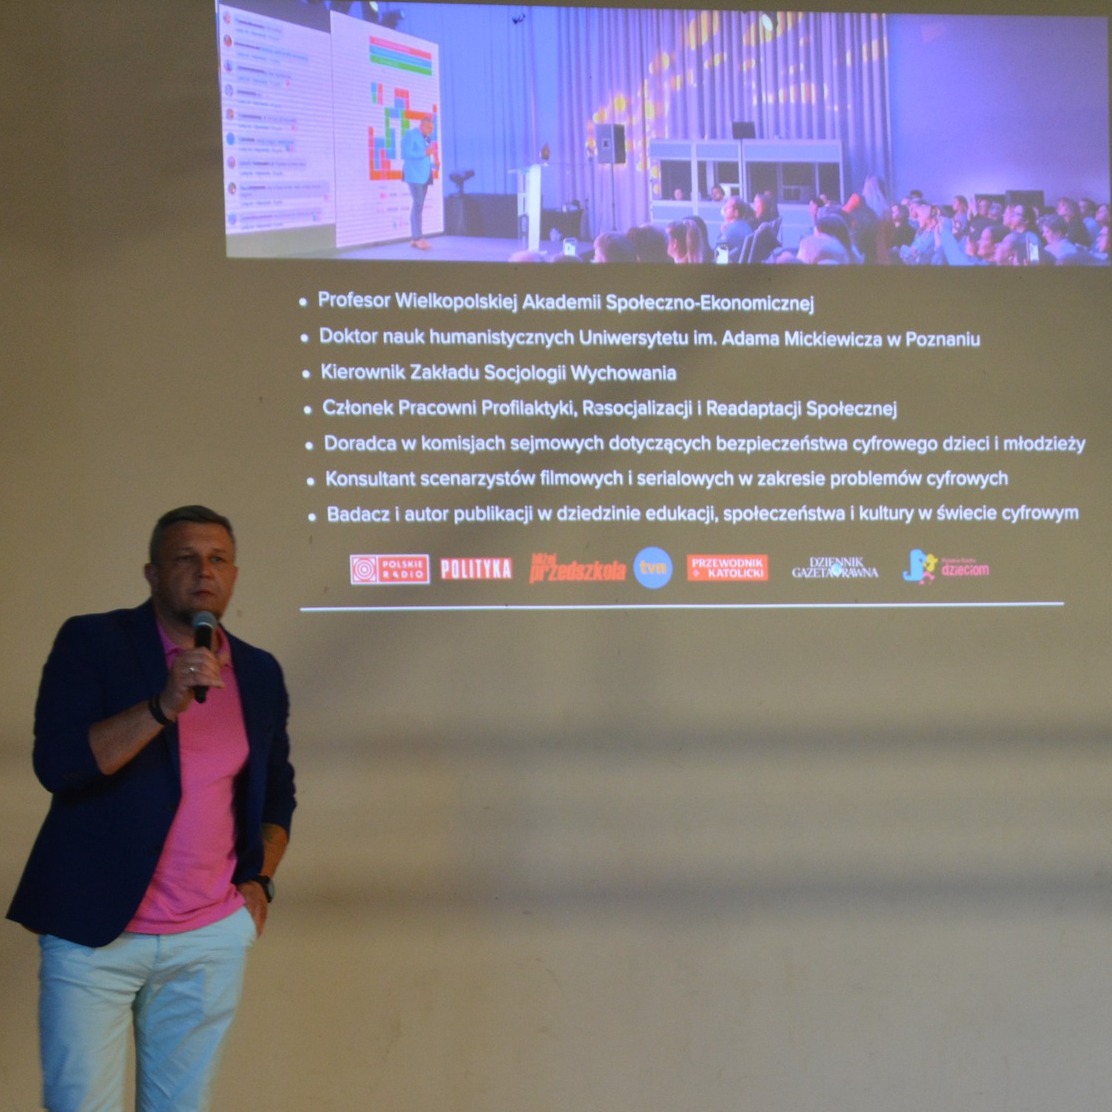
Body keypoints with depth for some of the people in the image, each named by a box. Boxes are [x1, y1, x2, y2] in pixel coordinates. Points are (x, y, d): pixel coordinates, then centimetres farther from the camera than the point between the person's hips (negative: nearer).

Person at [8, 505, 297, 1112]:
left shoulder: (260, 673, 11)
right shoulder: (91, 642, -2)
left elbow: (277, 789, 24)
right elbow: (56, 763, -15)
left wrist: (261, 880, 9)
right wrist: (165, 705, -23)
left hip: (213, 937, 4)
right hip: (94, 930, -3)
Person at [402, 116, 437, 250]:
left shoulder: (426, 138, 16)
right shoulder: (410, 135, -5)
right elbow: (406, 154, -15)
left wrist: (433, 164, 4)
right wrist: (424, 153, -19)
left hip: (424, 176, 8)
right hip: (414, 176, -8)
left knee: (418, 206, 8)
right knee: (418, 204, -14)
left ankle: (414, 238, 10)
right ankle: (418, 238, -15)